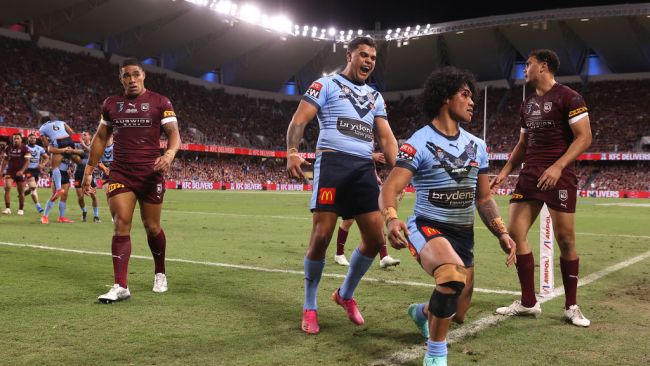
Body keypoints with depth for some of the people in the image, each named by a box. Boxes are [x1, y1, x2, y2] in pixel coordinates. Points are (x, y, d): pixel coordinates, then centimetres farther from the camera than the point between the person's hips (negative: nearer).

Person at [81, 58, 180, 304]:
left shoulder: (160, 103, 1)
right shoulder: (111, 104, 10)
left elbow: (174, 134, -3)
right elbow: (100, 138, 17)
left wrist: (170, 154, -25)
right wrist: (89, 171, 12)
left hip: (151, 174, -2)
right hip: (120, 173, 2)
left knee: (151, 226, 6)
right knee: (121, 226, -8)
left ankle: (160, 274, 29)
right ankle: (120, 286, -8)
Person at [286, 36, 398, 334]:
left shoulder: (375, 97, 25)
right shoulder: (327, 84, 8)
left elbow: (386, 137, 18)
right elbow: (299, 120, -3)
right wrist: (292, 151, -21)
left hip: (364, 168, 6)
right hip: (332, 163, -6)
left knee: (375, 239, 1)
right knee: (321, 236, -9)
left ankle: (345, 294, 23)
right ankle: (309, 308, 7)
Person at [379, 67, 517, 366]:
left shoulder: (477, 146, 8)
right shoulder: (419, 144, -12)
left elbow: (483, 198, 14)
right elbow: (390, 188, -22)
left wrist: (501, 232, 0)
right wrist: (392, 219, -43)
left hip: (463, 234, 7)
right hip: (428, 228, -6)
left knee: (457, 314, 11)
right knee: (453, 275, -38)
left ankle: (422, 312, 49)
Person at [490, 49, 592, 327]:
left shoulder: (568, 97, -6)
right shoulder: (527, 105, 17)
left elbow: (584, 137, -12)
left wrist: (557, 167, -23)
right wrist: (505, 172, 13)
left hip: (558, 177, -7)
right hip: (529, 176, 7)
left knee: (565, 240, -3)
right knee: (514, 233, 0)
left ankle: (571, 307, 12)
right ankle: (528, 302, 10)